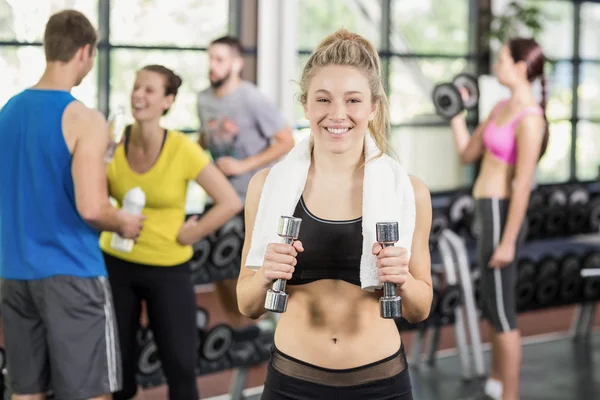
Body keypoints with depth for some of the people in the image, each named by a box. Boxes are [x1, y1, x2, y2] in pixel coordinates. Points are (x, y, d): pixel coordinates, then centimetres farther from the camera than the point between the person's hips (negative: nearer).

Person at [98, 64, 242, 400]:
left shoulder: (182, 149, -16)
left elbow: (231, 202, -14)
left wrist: (189, 236, -11)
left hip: (168, 268, -2)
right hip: (117, 263, 3)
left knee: (180, 364, 3)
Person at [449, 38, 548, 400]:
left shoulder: (530, 119, -18)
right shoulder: (502, 107, 9)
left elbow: (523, 184, -20)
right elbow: (468, 153, 17)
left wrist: (507, 241, -21)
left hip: (500, 213, -10)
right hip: (487, 210, 10)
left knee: (503, 311, -2)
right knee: (494, 306, 20)